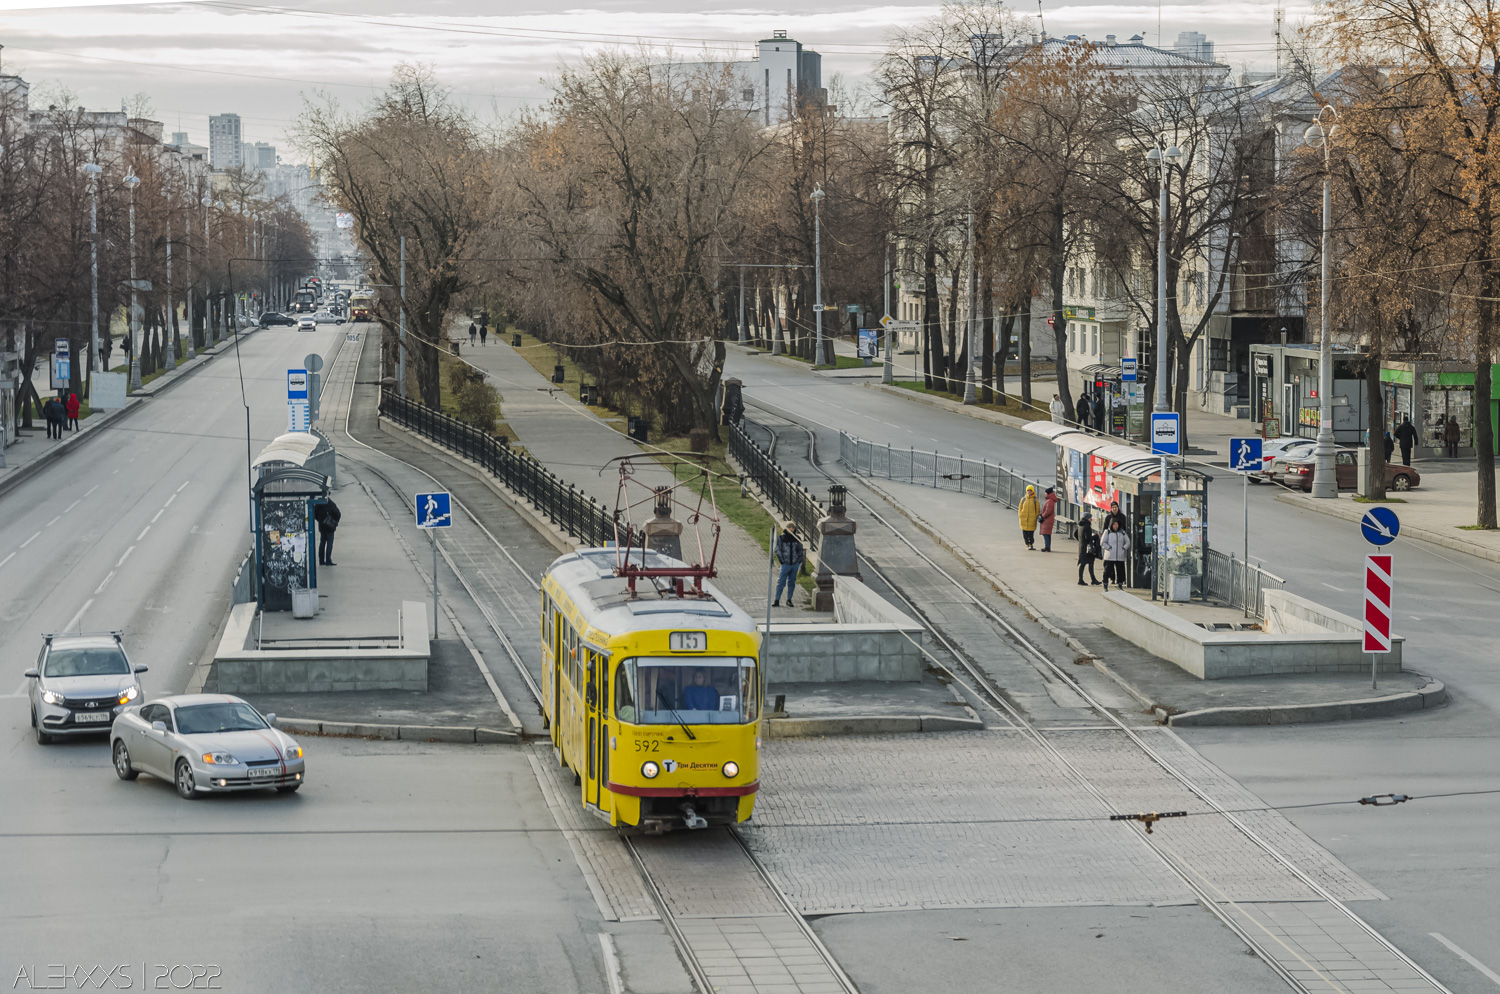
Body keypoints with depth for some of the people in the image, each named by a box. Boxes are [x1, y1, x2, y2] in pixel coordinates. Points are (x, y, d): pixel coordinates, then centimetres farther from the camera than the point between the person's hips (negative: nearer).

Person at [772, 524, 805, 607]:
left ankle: (789, 600, 16)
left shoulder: (797, 539, 6)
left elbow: (800, 550, 15)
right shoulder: (781, 538, -3)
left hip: (795, 563, 3)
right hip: (786, 564, -3)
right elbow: (778, 551, -1)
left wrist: (799, 561, 5)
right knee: (781, 582, -6)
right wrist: (782, 561, -9)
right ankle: (777, 601, -2)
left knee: (792, 583, 8)